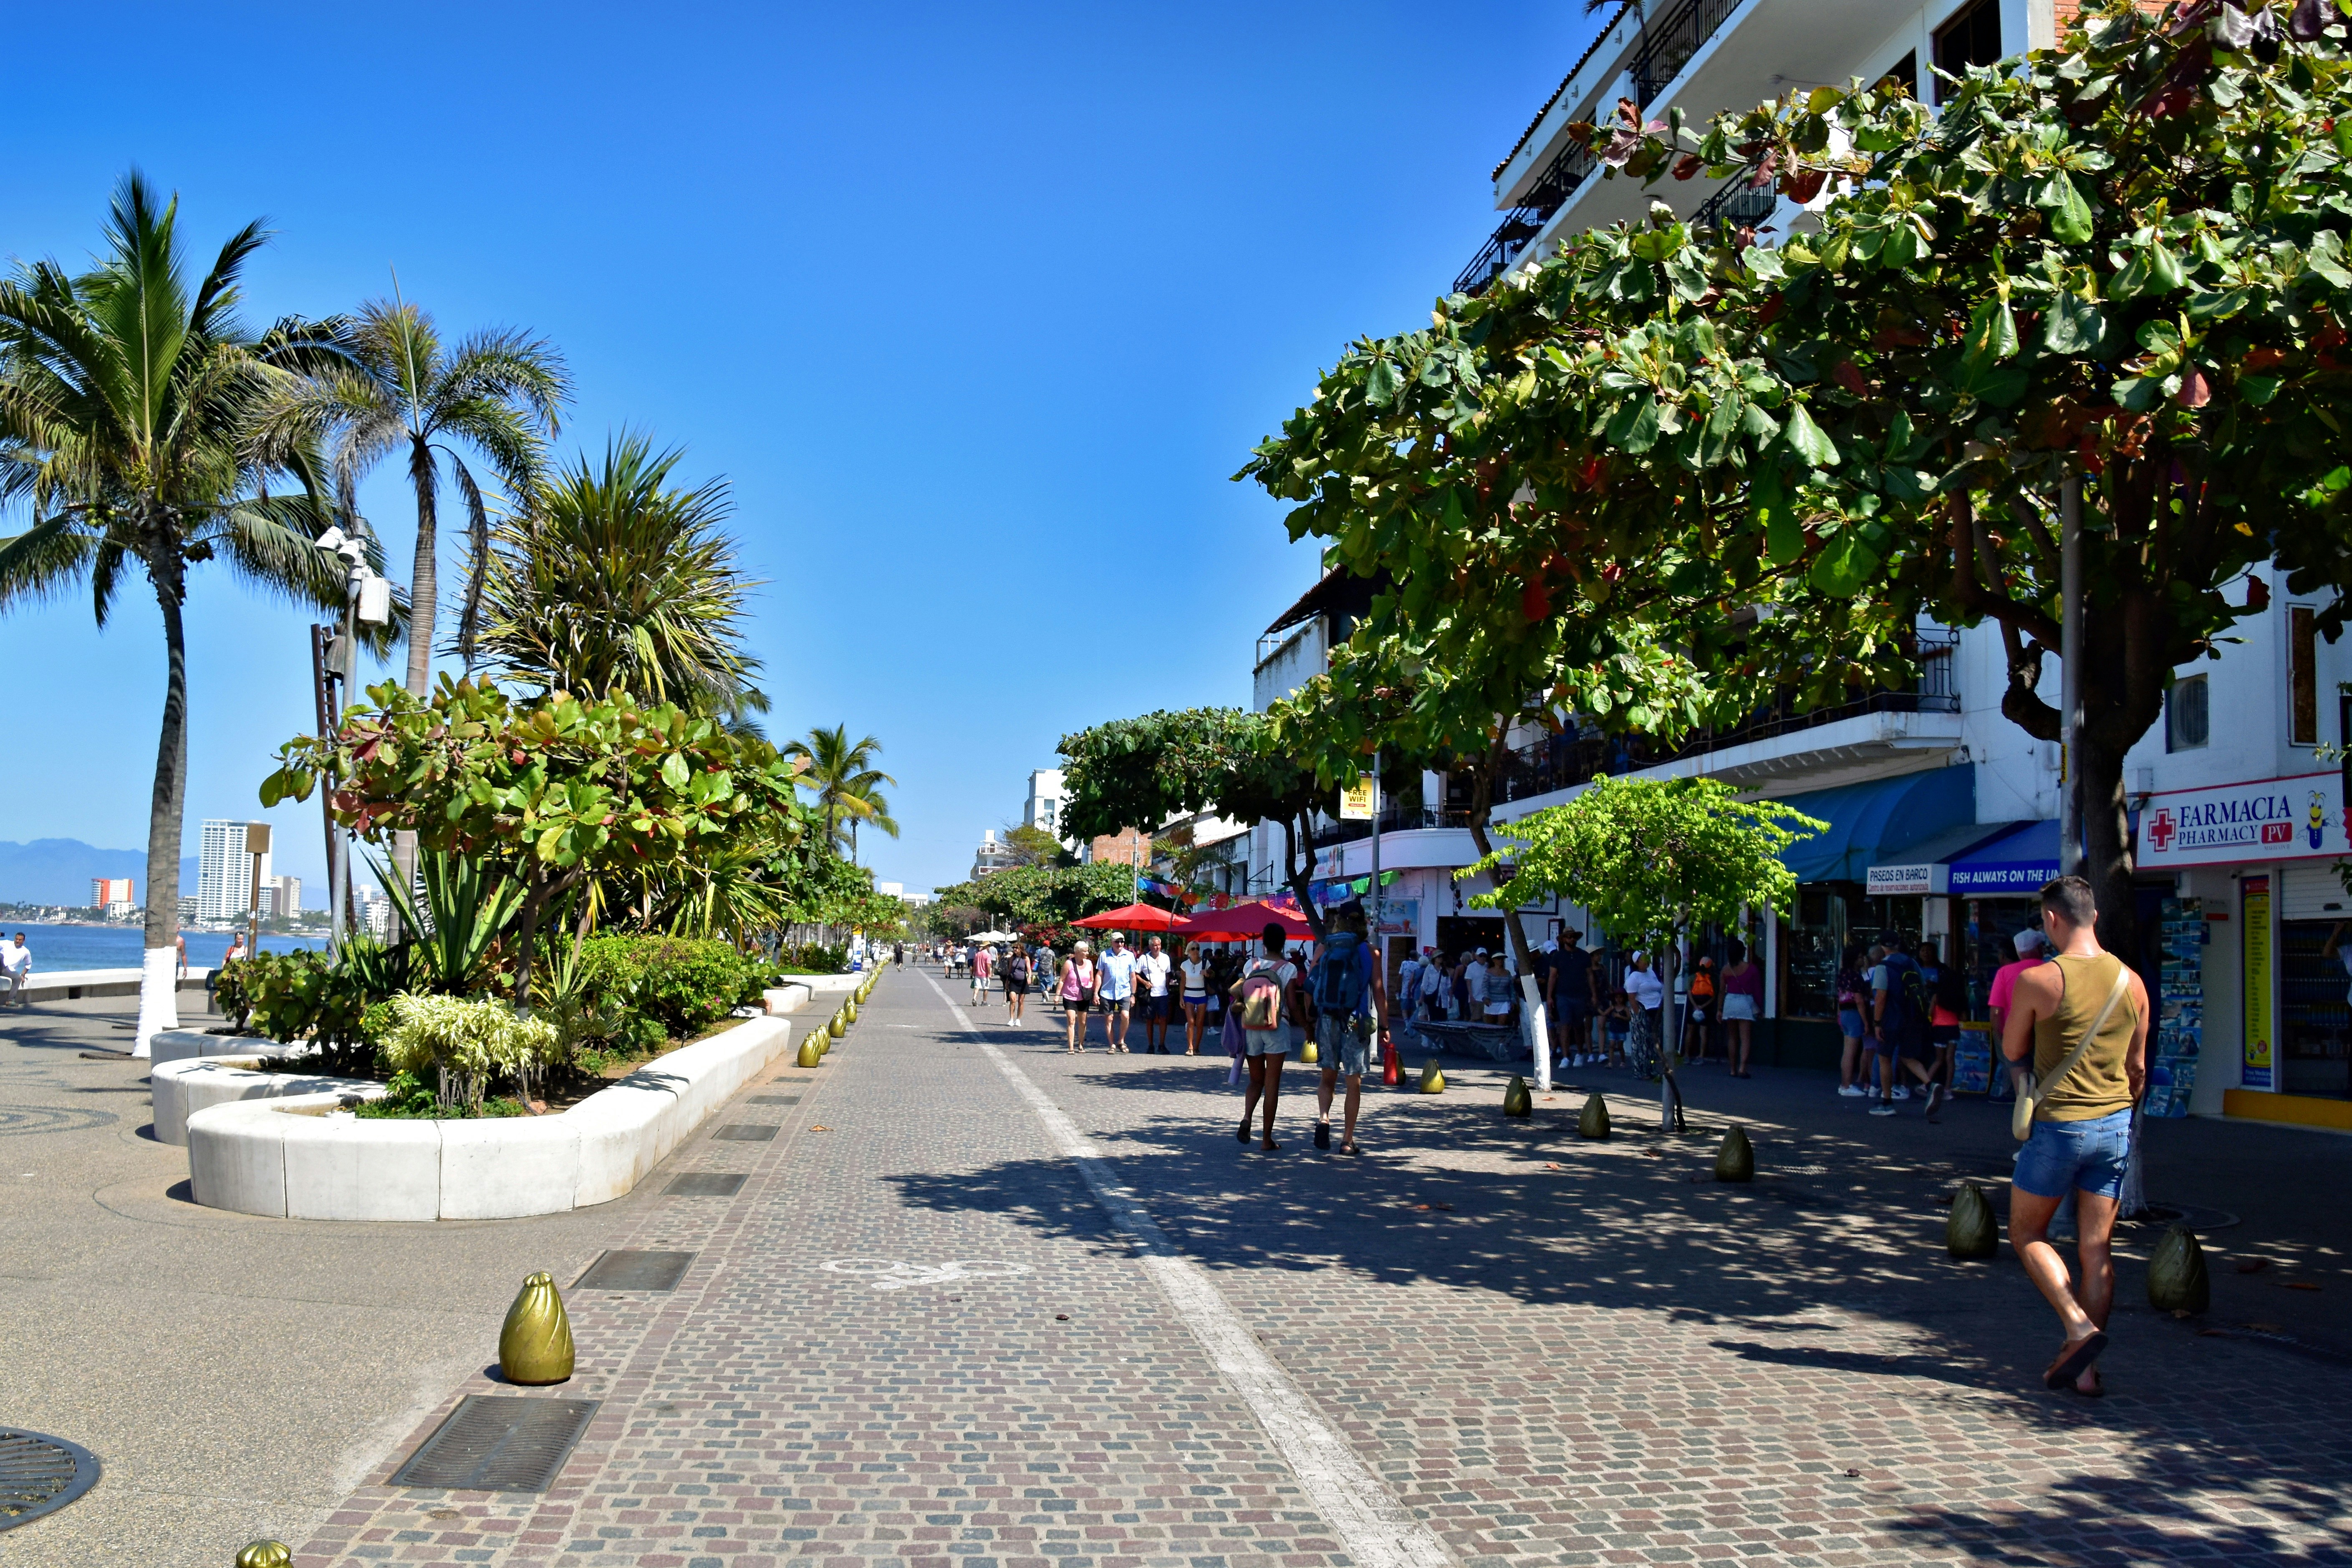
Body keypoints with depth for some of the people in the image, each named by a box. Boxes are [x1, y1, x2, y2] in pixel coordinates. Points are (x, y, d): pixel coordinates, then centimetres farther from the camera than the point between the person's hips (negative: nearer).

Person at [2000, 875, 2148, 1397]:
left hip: (2059, 1126, -5)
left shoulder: (2038, 981, -14)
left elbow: (2013, 1050, -1)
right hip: (2115, 1128, 5)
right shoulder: (2132, 982, 2)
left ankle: (2079, 1328, -3)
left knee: (2027, 1234, 13)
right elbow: (2138, 1069, 11)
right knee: (2097, 1250, 9)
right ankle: (2085, 1368, 11)